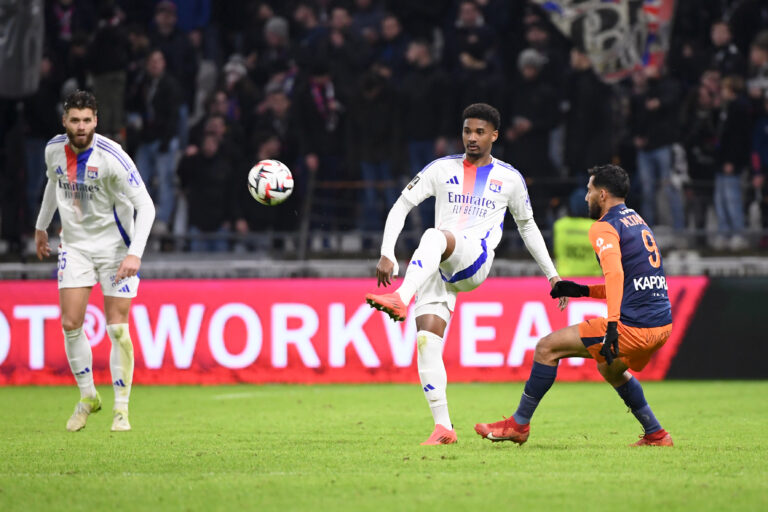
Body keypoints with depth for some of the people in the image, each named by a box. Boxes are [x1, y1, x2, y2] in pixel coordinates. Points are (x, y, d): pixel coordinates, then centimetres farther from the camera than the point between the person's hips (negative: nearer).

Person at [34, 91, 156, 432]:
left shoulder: (112, 157, -21)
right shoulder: (54, 150, -4)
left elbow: (145, 205, -20)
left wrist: (135, 253, -29)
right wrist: (41, 226, 28)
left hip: (115, 245, -4)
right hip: (74, 245, 4)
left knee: (118, 328, -7)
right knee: (70, 325, -5)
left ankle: (121, 407, 5)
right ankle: (87, 396, 15)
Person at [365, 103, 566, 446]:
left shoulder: (510, 178, 14)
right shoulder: (442, 169, 15)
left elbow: (527, 227, 27)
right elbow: (401, 206, 12)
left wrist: (551, 274, 26)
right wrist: (387, 255, 0)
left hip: (476, 260, -3)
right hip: (437, 267, 3)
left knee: (435, 236, -37)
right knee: (426, 342, -12)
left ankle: (400, 299, -58)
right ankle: (443, 427, -8)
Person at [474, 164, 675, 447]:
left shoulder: (604, 227, -7)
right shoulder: (637, 221, 22)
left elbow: (615, 274, -24)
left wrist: (612, 325, -34)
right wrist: (584, 291, 26)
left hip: (633, 326, -9)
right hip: (663, 324, 9)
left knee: (548, 347, -1)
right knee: (609, 367, 36)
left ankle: (519, 424, 5)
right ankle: (656, 434, 30)